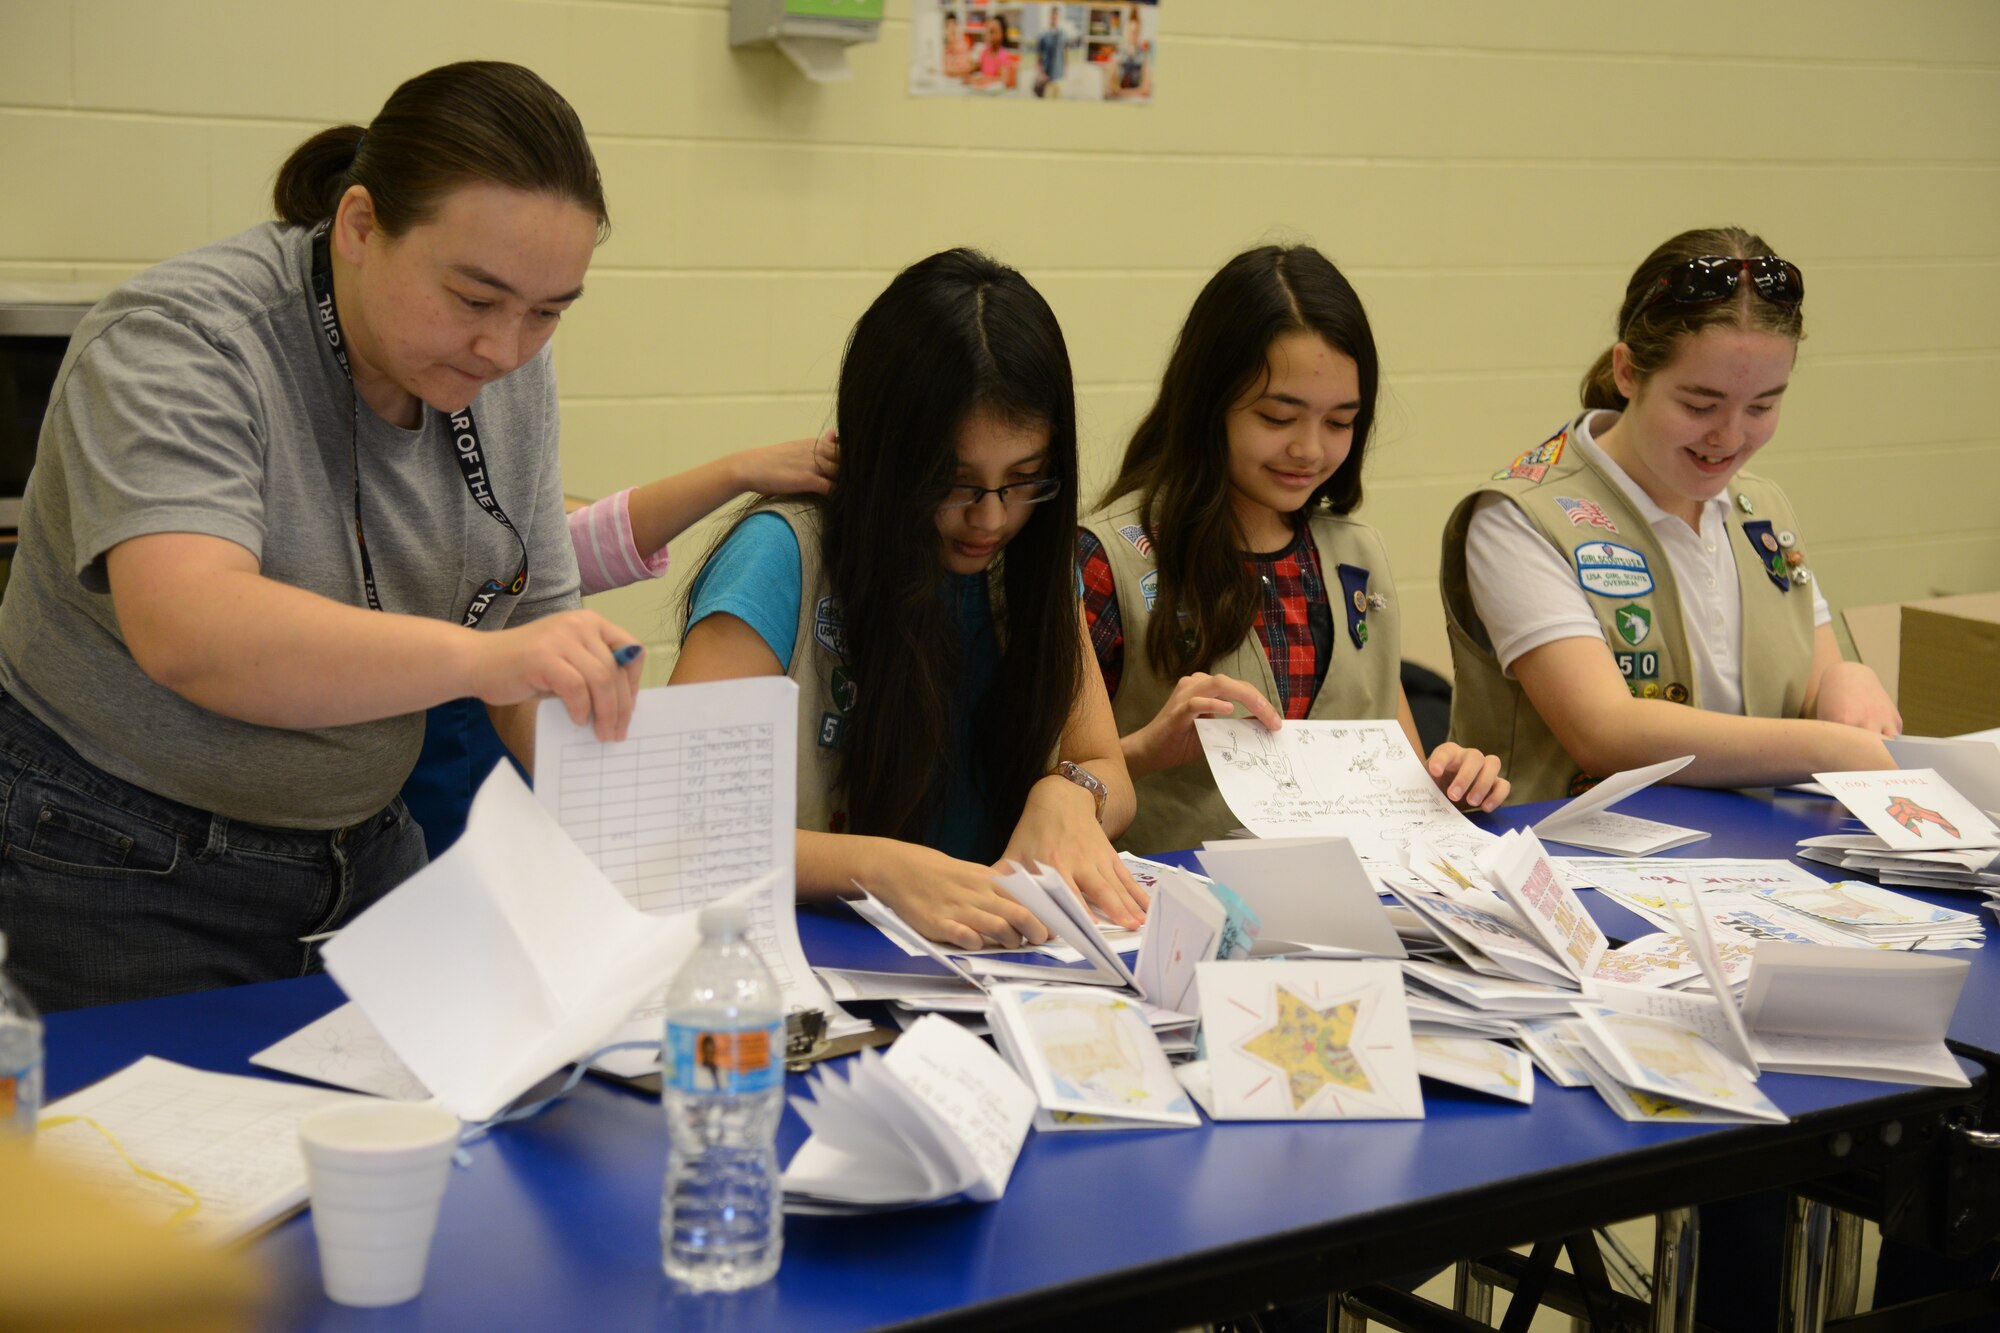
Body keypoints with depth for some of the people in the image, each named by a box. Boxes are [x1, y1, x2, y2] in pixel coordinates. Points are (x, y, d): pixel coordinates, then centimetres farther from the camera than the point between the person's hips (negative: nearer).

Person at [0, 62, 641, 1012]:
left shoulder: (509, 374, -1)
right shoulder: (177, 343, -23)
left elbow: (539, 625, 3)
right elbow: (188, 633, -39)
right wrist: (477, 657, -52)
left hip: (364, 850, 6)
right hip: (120, 875, -6)